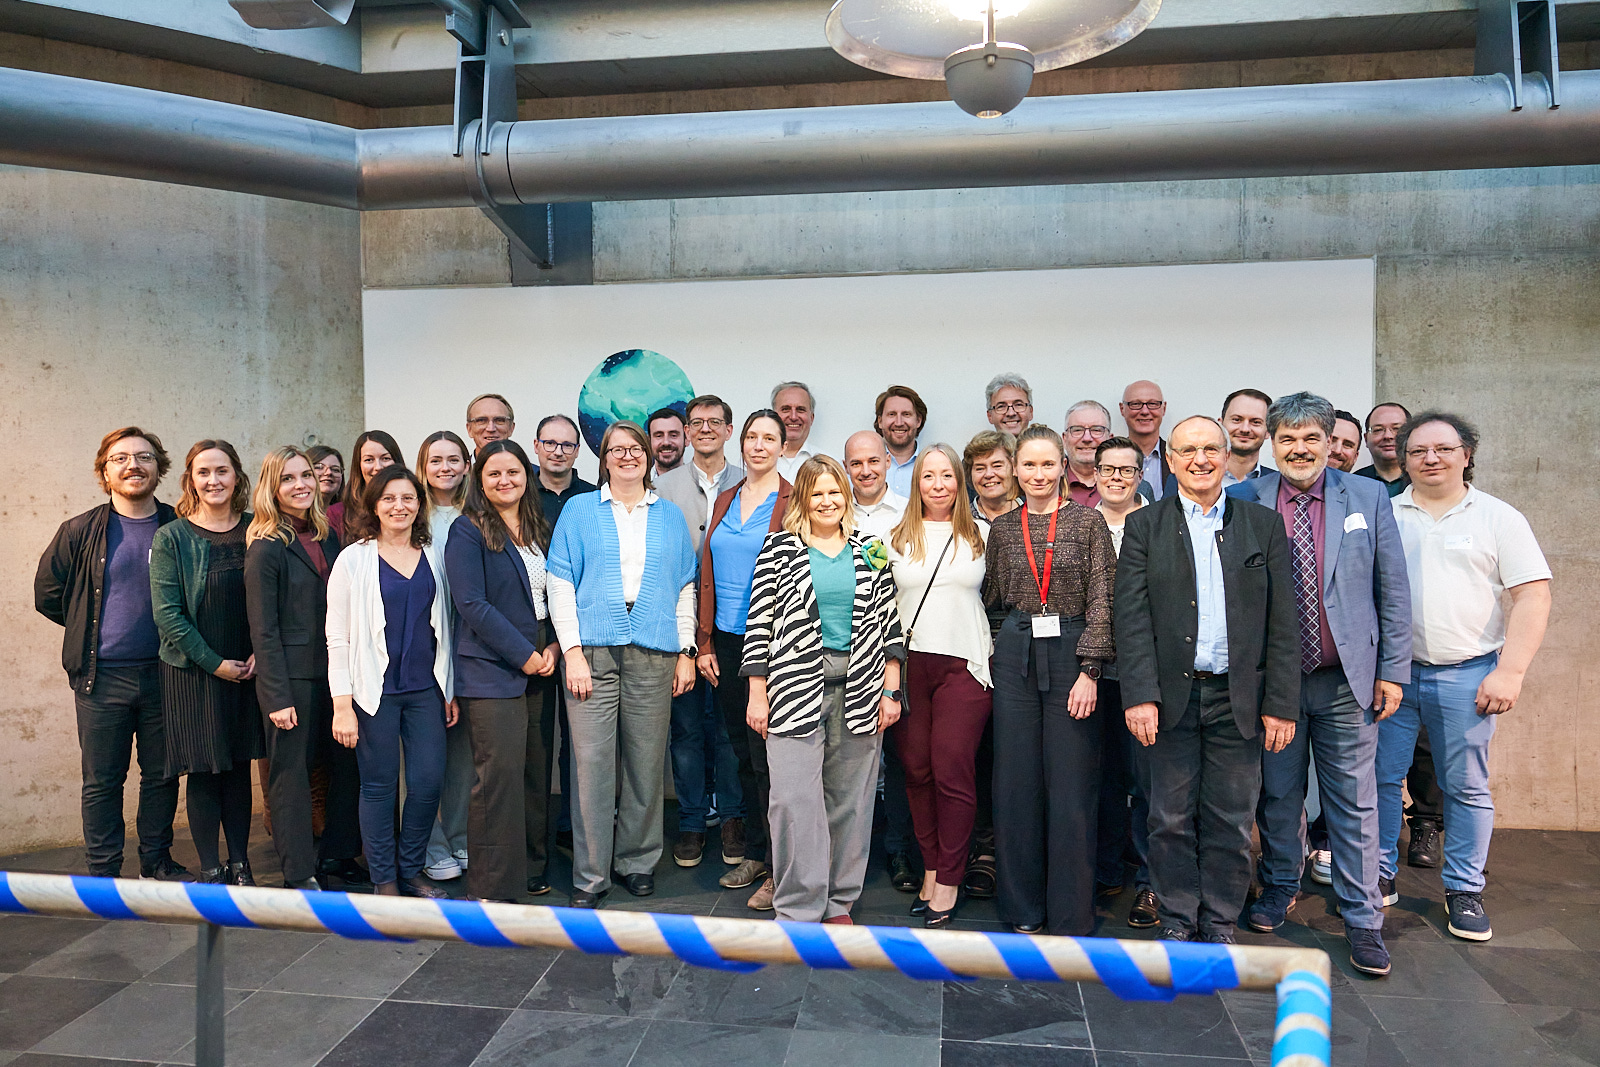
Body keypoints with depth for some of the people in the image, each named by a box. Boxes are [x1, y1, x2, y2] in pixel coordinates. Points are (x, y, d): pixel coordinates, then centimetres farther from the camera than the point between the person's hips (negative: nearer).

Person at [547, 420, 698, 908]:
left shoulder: (670, 516, 14)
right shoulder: (579, 510, 9)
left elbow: (685, 588, 14)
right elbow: (561, 584, 2)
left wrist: (686, 652, 6)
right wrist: (572, 651, -7)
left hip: (654, 654, 2)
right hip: (593, 651, -2)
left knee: (646, 764, 5)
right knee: (592, 763, -4)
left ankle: (637, 861, 22)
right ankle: (590, 875, 8)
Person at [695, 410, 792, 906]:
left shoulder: (793, 502, -4)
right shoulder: (726, 500, 13)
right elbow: (708, 575, 13)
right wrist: (705, 642, 7)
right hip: (726, 642, 6)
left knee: (767, 753, -2)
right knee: (743, 751, 13)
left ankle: (781, 868, 10)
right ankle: (754, 852, 26)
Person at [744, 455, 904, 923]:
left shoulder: (869, 551, 10)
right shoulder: (779, 547, 3)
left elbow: (888, 621, 10)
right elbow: (759, 621, 1)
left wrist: (890, 691, 4)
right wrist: (757, 694, -3)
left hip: (860, 689, 3)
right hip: (795, 689, -2)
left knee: (850, 799, 9)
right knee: (794, 800, -6)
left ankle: (838, 902, 23)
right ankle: (798, 910, 7)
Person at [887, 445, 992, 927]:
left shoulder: (981, 534, 8)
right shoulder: (896, 537, 9)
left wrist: (995, 658, 6)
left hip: (964, 665, -1)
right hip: (909, 665, 2)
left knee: (953, 773, -5)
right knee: (917, 770, 5)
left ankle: (949, 879, 8)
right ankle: (931, 868, 20)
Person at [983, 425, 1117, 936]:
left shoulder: (1087, 521, 0)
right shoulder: (1002, 528, 9)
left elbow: (1101, 600, -5)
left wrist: (1090, 670, -12)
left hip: (1071, 653, -3)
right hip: (1015, 656, 3)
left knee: (1071, 785, 0)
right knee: (1017, 780, 6)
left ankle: (1071, 915, 13)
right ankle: (1024, 906, 21)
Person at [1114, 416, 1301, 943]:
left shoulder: (1264, 525, 7)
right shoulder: (1144, 526, 4)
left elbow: (1283, 623, 4)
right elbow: (1132, 619, -3)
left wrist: (1281, 704, -2)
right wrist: (1140, 696, -12)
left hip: (1239, 698, 1)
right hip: (1172, 696, -1)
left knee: (1230, 821, 9)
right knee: (1172, 818, 7)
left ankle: (1219, 925, 25)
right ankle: (1177, 920, 23)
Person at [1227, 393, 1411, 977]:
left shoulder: (1369, 498, 2)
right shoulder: (1243, 501, -1)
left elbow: (1393, 592, 3)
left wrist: (1393, 671, 0)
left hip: (1348, 679, 0)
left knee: (1354, 801, 7)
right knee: (1278, 793, 13)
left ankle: (1362, 919, 20)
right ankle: (1279, 887, 34)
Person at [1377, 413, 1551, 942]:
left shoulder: (1499, 518, 2)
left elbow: (1533, 597, -2)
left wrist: (1510, 672, -11)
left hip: (1466, 675, -1)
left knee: (1467, 787, 6)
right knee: (1381, 777, 5)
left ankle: (1465, 890, 20)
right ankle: (1379, 877, 20)